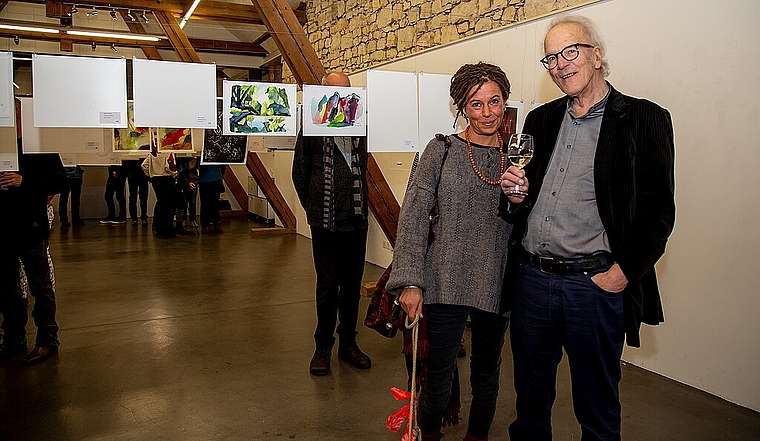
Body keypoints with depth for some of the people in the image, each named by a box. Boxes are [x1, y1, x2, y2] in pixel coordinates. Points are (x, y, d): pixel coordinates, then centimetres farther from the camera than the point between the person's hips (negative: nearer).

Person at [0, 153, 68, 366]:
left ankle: (47, 340, 16)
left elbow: (59, 181, -14)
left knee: (40, 287, 5)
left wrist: (24, 181, -26)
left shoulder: (39, 150, -7)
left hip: (30, 230, -5)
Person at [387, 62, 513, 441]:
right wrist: (410, 281, -12)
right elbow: (414, 215, -6)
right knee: (439, 374, 4)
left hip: (497, 283, 3)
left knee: (487, 371, 17)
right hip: (447, 280, -2)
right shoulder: (442, 150, -3)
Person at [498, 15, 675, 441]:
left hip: (595, 283, -4)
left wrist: (622, 274, -13)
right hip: (530, 277, 5)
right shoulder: (541, 119, 12)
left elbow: (658, 211, -6)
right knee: (530, 395, 19)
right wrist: (515, 196, -3)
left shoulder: (644, 119, -3)